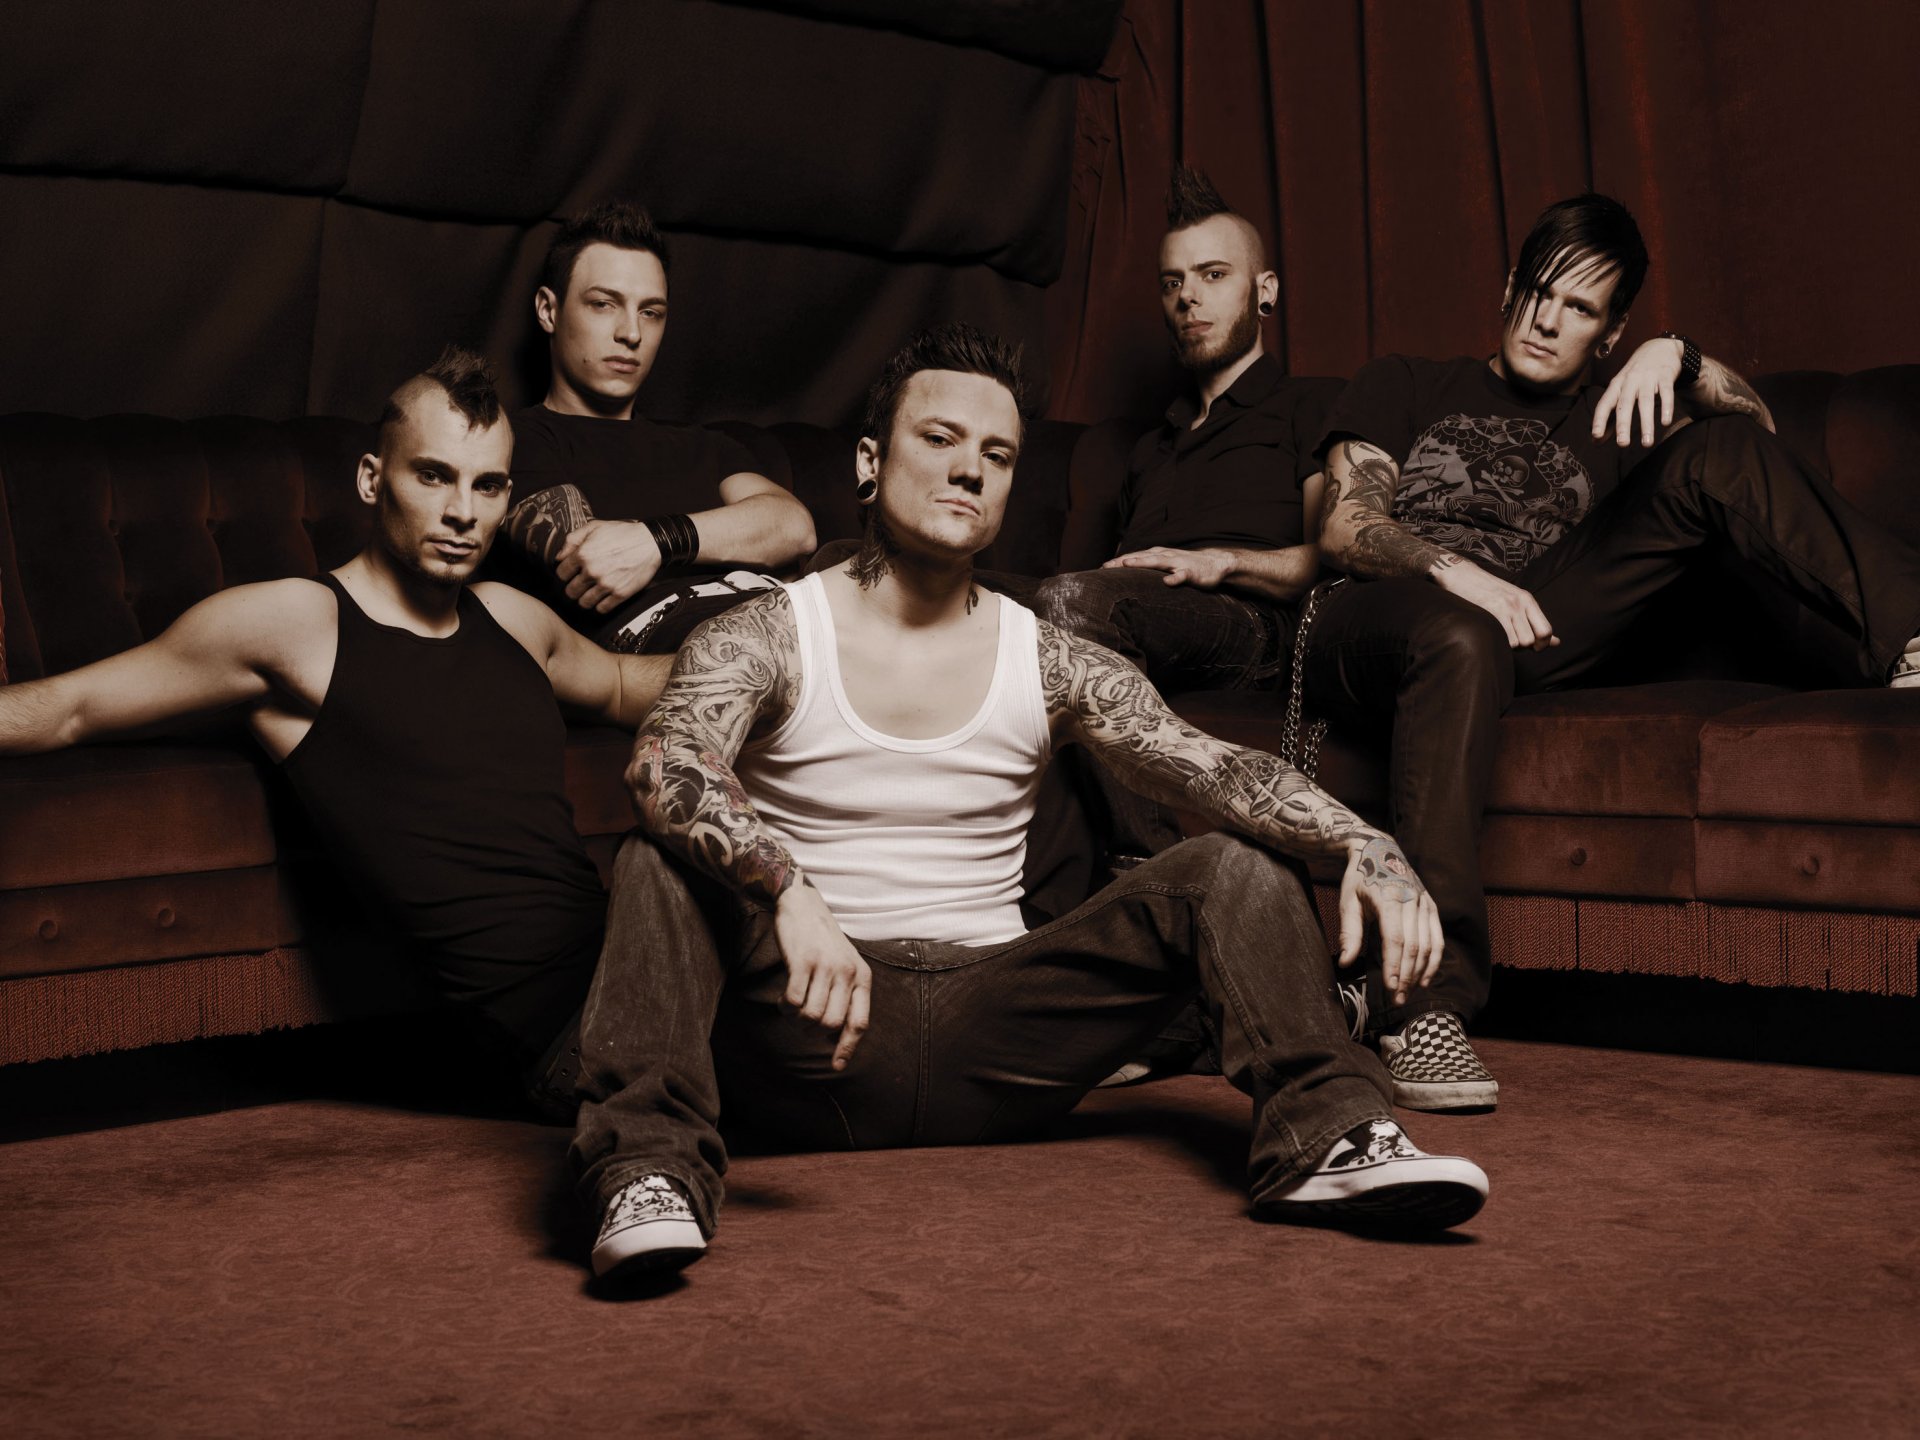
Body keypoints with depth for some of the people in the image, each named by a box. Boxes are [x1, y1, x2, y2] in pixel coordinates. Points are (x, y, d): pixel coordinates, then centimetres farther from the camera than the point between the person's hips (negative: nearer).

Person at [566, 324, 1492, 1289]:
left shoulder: (1051, 667, 8)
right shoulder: (763, 641, -1)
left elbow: (1217, 771, -6)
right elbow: (664, 764, -22)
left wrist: (1367, 849, -26)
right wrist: (787, 892, -41)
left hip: (990, 1045, 3)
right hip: (810, 1033, -2)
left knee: (1233, 871, -10)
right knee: (660, 865, -28)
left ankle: (1324, 1141, -28)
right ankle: (650, 1176, -41)